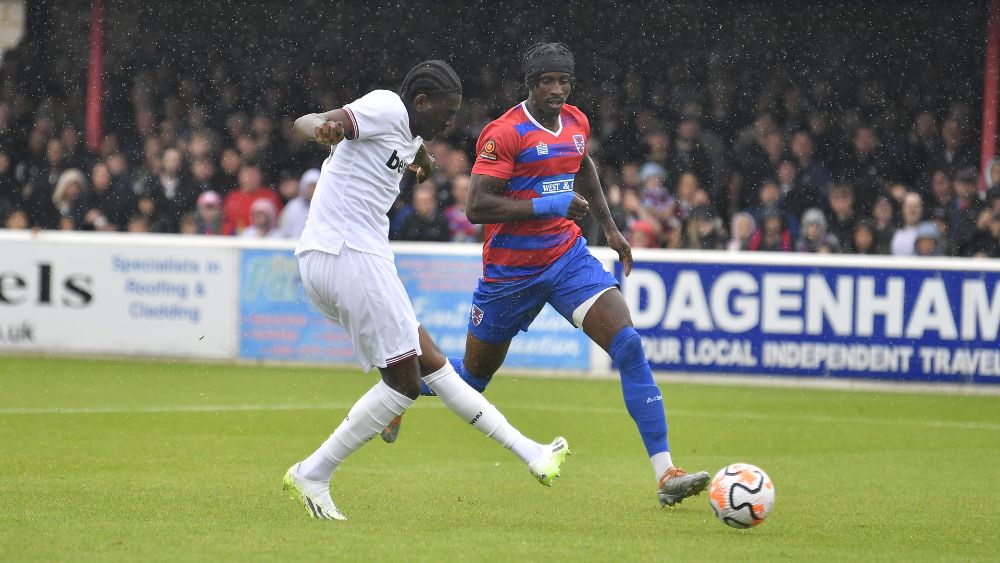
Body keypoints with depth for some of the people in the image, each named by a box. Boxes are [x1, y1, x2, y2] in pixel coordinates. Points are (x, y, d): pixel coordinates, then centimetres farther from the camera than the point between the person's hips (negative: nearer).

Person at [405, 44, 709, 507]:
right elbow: (477, 208, -24)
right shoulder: (505, 133, -17)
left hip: (568, 256, 4)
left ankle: (665, 474, -20)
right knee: (473, 376, 11)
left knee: (628, 345, -17)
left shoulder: (576, 123, 4)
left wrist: (609, 227, 24)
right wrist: (550, 205, -28)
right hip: (510, 271, -4)